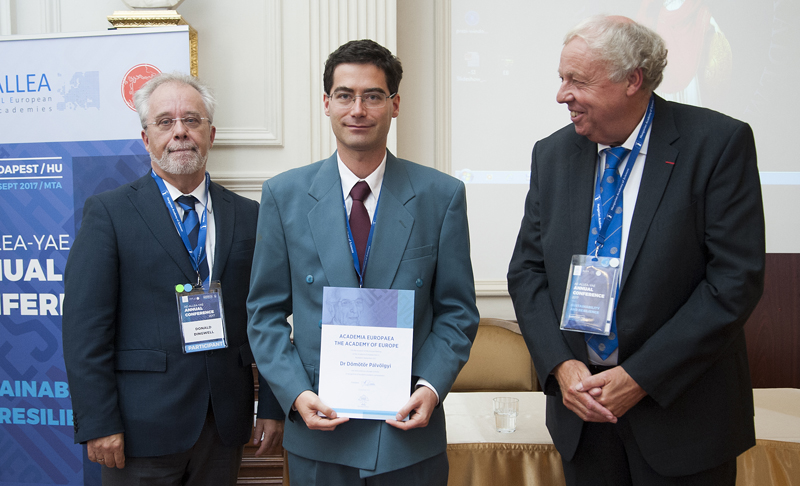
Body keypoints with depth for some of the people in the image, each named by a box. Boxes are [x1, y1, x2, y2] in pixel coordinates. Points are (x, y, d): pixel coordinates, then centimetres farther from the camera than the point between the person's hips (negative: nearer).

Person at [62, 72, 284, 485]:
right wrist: (98, 424, -12)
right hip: (142, 429, -3)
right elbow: (85, 327, -8)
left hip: (225, 424, 3)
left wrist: (272, 408, 5)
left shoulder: (247, 216, 7)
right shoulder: (108, 212, -3)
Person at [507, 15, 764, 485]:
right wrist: (561, 366, -10)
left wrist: (640, 376, -16)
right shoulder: (552, 154, 2)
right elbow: (527, 270, 3)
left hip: (684, 410, -3)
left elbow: (737, 279, -15)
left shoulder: (718, 143, -11)